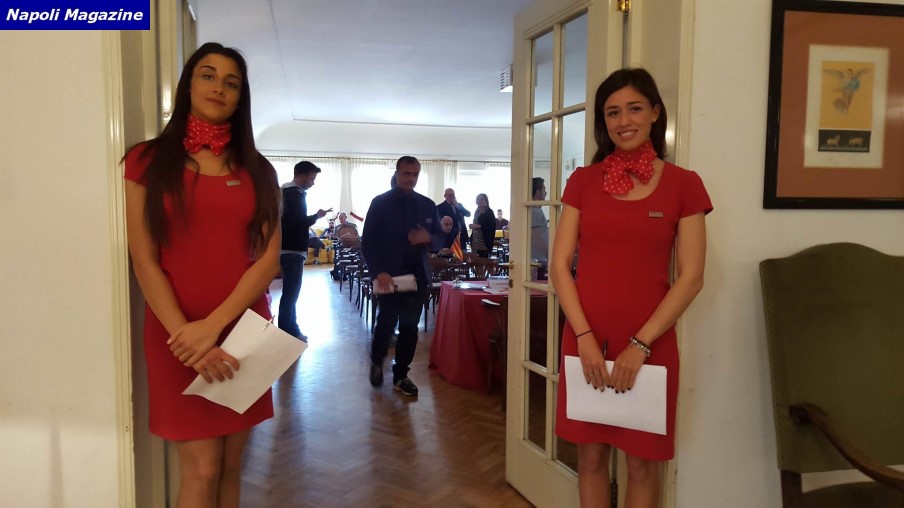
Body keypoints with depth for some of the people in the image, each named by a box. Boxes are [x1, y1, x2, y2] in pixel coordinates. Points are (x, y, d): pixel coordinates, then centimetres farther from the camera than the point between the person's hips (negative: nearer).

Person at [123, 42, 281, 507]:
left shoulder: (257, 170, 8)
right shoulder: (148, 160, 1)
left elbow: (269, 259, -1)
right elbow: (144, 263, -5)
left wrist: (213, 325, -14)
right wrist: (186, 336, -16)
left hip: (245, 331, 3)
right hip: (180, 336, -3)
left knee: (231, 464, 11)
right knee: (201, 469, -1)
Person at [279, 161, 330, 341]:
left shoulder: (287, 191, 16)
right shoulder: (295, 193, -15)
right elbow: (299, 221, -23)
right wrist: (316, 216, -9)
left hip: (288, 247, 11)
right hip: (292, 249, -11)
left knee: (290, 292, 15)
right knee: (290, 293, -7)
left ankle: (290, 330, 22)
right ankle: (287, 334, -3)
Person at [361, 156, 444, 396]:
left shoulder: (427, 204, 9)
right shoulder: (380, 203, -3)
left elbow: (440, 236, 13)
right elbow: (368, 241, -6)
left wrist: (428, 237, -11)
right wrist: (378, 272, -18)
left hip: (417, 274, 3)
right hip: (389, 274, -3)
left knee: (410, 326, 4)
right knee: (386, 322, 0)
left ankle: (401, 375, 17)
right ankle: (377, 361, 30)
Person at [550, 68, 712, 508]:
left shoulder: (683, 184, -1)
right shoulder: (583, 180, 5)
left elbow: (691, 277, -4)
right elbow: (559, 265, 1)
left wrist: (639, 344, -11)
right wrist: (585, 336, -10)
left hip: (649, 344, -1)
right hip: (586, 340, 2)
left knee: (642, 461, 10)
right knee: (591, 454, 12)